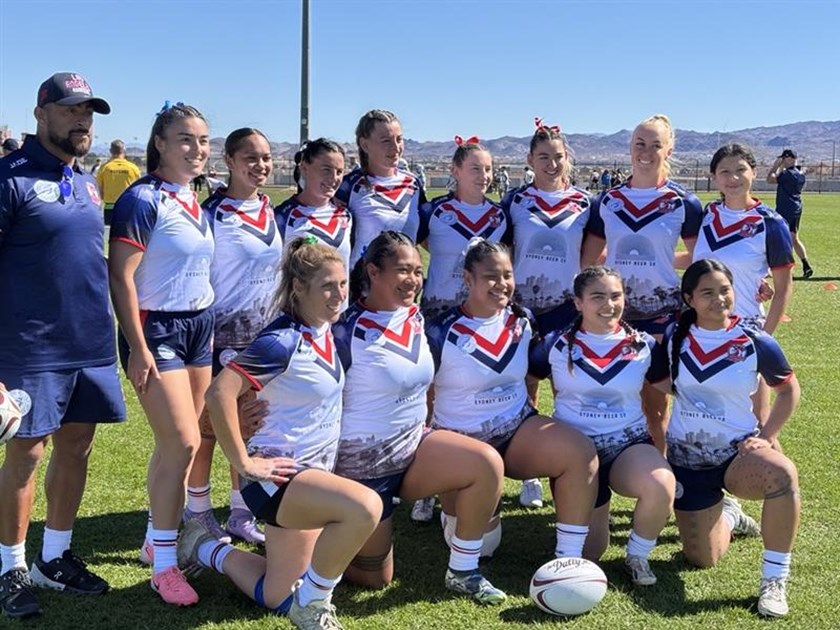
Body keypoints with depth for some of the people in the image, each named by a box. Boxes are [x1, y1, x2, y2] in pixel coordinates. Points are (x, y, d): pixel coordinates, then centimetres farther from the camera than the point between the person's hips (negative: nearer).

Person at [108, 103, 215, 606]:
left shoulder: (196, 202, 10)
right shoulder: (143, 199, -13)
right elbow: (121, 276, -16)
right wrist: (137, 347, -18)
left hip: (200, 327, 8)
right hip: (158, 331, -7)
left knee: (175, 445, 11)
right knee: (183, 443, -12)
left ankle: (158, 537, 26)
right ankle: (164, 563, 0)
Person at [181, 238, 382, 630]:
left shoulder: (324, 333, 5)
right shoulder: (283, 341, -20)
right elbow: (219, 395, -29)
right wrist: (243, 462, -24)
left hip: (313, 473, 9)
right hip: (279, 476, -9)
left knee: (276, 597, 16)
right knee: (365, 507, -35)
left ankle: (208, 549, 37)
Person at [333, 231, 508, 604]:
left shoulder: (415, 317, 1)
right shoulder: (348, 332, -21)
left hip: (413, 443, 6)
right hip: (363, 461, -6)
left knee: (488, 463, -19)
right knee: (376, 577, 5)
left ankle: (462, 571, -3)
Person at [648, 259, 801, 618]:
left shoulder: (756, 343, -10)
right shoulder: (674, 340, -5)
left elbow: (788, 389, 4)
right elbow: (659, 385, 10)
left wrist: (766, 437, -5)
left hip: (738, 453, -2)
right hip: (687, 459, 2)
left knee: (782, 474, -38)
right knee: (703, 560, 5)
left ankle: (774, 578, -22)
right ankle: (726, 515, 41)